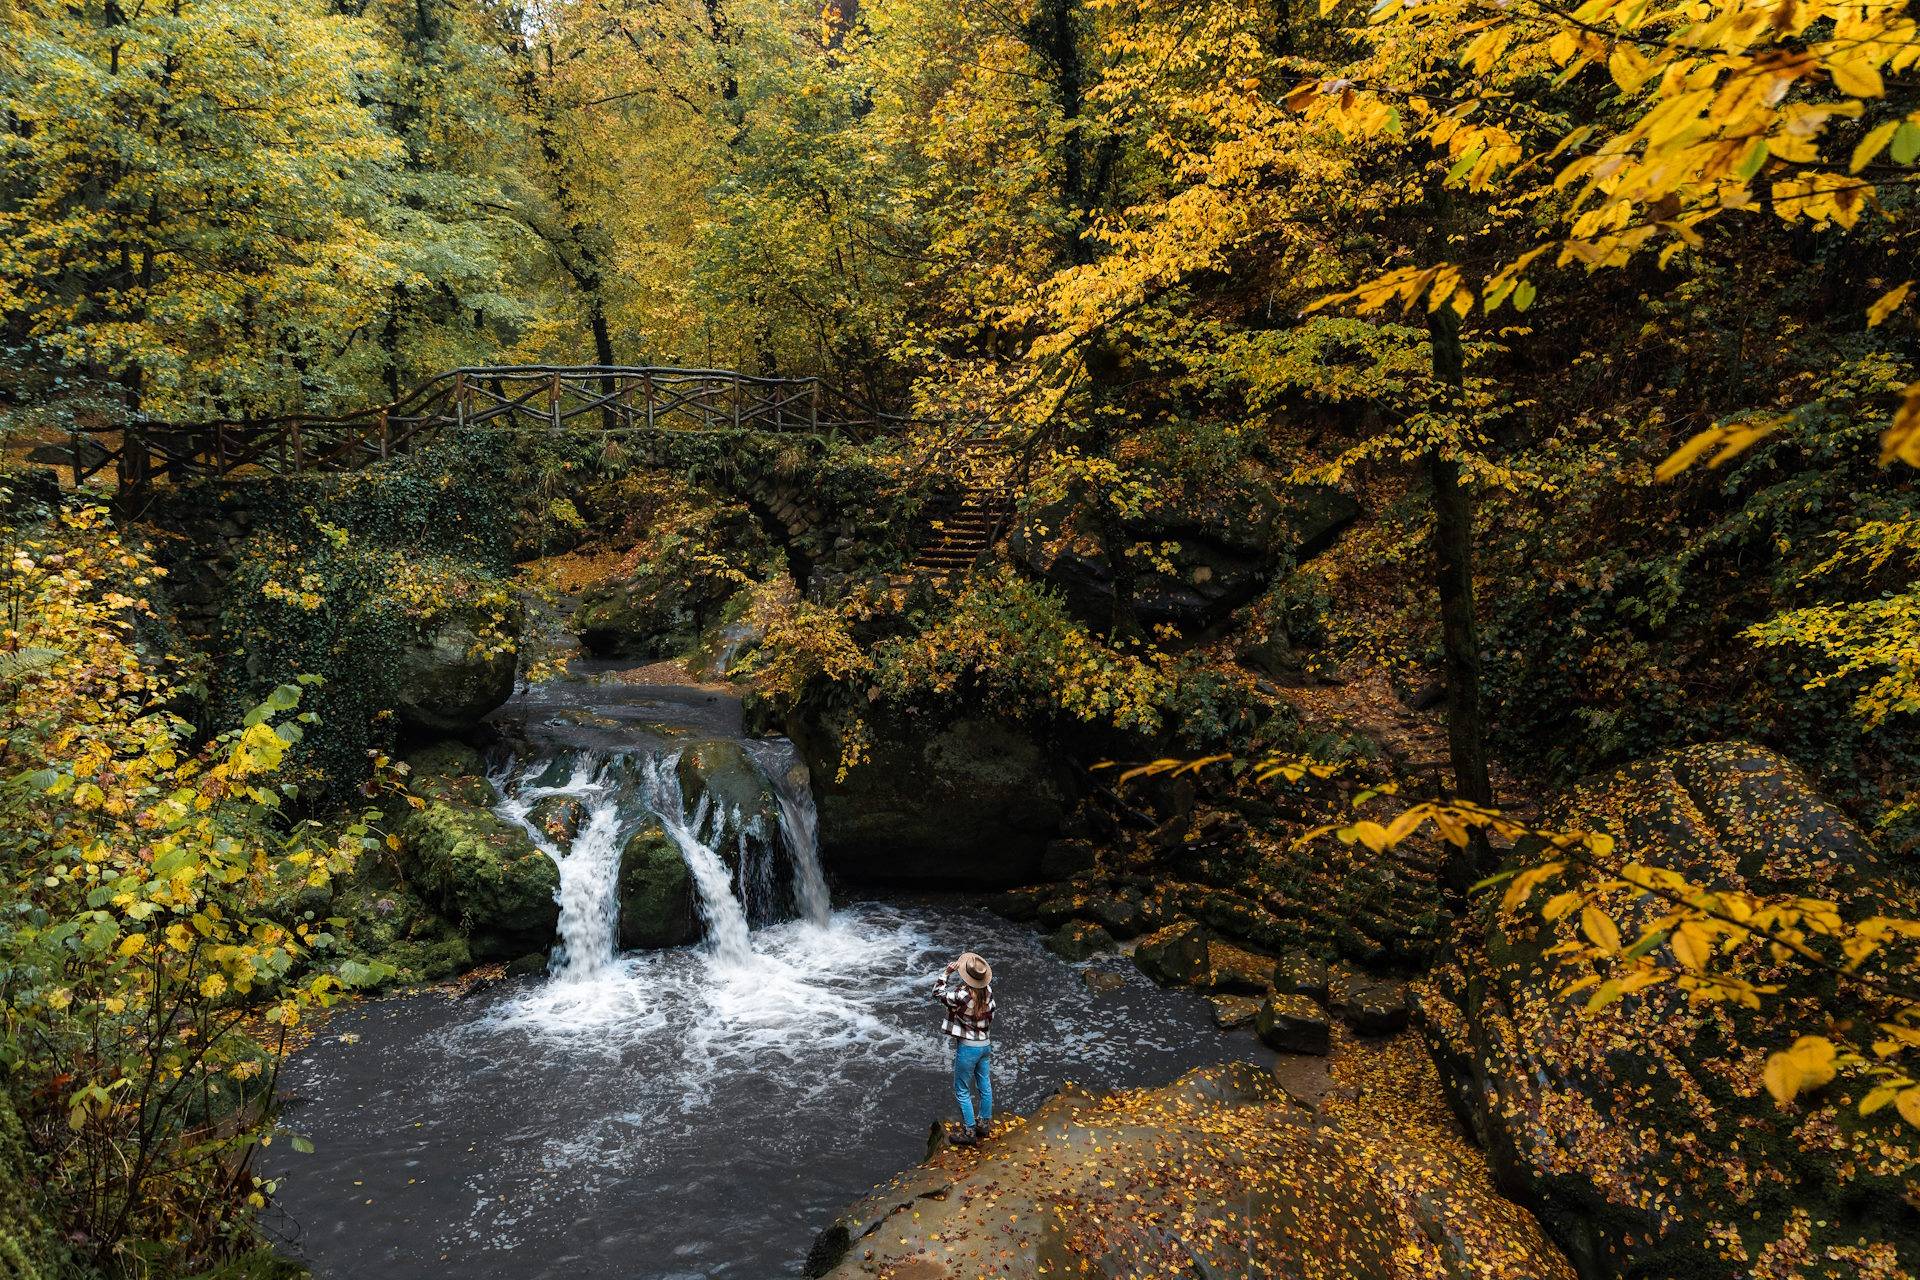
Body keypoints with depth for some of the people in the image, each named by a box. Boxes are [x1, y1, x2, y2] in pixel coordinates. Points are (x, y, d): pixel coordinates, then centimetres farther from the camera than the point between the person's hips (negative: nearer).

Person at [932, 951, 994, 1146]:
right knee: (985, 1086, 19)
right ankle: (984, 1124, 33)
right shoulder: (987, 990, -8)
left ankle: (969, 1132, 14)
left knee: (962, 1092, 8)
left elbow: (938, 993, -11)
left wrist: (946, 973, -7)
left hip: (968, 1046, -6)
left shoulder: (961, 994, -26)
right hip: (986, 1044, 7)